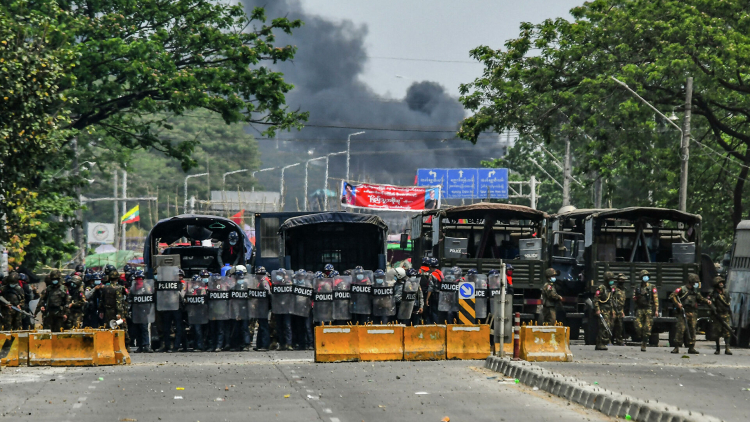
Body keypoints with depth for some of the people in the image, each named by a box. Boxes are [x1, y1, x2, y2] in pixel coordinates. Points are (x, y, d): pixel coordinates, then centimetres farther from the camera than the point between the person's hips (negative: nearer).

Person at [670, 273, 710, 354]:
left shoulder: (695, 291, 18)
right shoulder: (682, 289, -2)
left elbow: (700, 298, 27)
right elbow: (672, 296, -4)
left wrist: (706, 301, 7)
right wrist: (677, 303, -15)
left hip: (693, 313, 6)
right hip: (683, 312, -6)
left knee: (692, 329, 5)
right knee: (681, 328, -12)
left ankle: (691, 348, 10)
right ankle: (676, 347, -9)